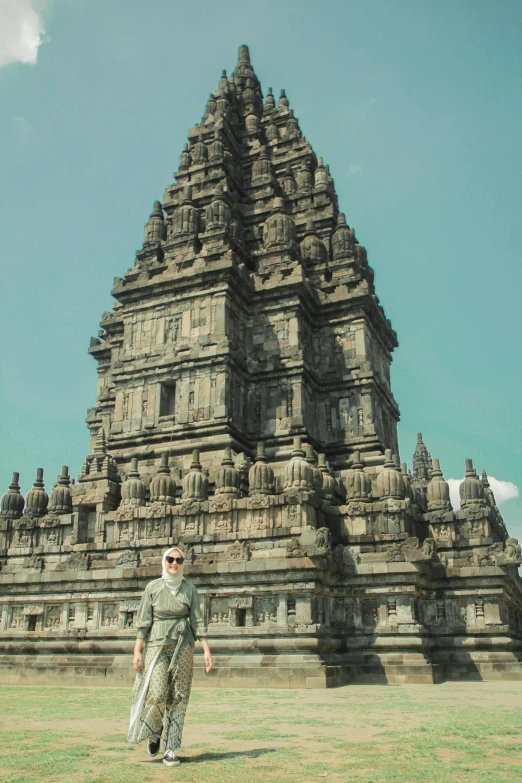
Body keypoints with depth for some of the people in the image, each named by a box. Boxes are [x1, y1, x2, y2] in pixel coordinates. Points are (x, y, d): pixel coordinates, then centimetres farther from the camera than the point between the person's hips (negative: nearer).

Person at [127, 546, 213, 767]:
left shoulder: (189, 589, 3)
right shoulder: (153, 587, 0)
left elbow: (197, 621, 3)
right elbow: (143, 621, 0)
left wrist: (206, 650, -3)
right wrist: (137, 651, -5)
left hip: (183, 645, 2)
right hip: (157, 644, -1)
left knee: (178, 698, 1)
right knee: (157, 694, -11)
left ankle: (170, 750, 12)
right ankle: (154, 731, 20)